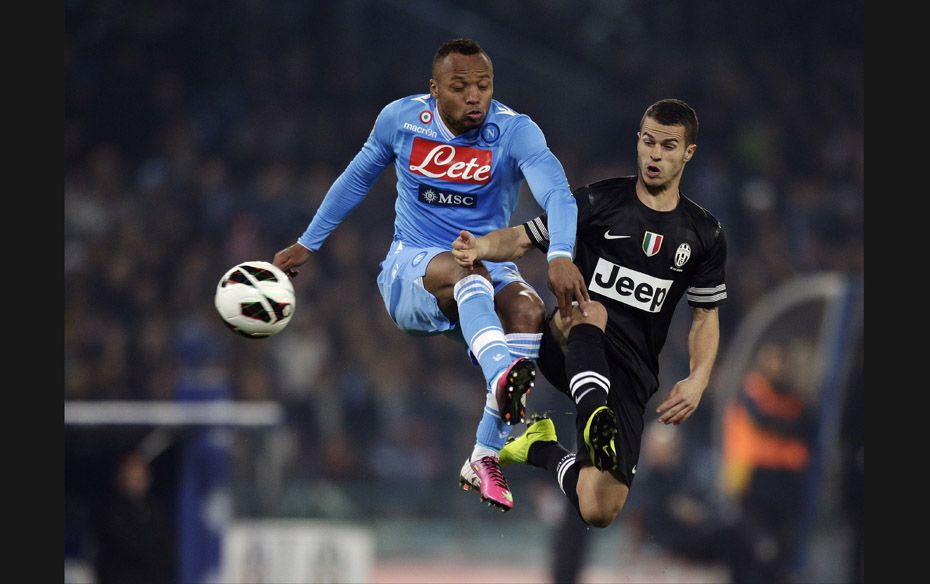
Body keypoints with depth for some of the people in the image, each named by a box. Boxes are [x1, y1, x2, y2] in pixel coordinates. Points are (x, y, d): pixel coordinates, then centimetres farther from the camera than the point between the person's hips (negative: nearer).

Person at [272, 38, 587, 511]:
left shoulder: (515, 131, -11)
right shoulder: (401, 119, -3)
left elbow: (556, 193, -28)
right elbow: (357, 178, 17)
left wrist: (560, 255, -49)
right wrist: (307, 244, 24)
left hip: (489, 269, 1)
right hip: (412, 269, -1)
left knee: (529, 311, -34)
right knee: (466, 270, -37)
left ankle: (485, 459, -28)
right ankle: (503, 377, -67)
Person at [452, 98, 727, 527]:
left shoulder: (703, 234, 9)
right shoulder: (599, 201, 4)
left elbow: (706, 316, 16)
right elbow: (524, 238, 1)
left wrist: (697, 381, -1)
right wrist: (481, 247, -21)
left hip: (632, 374, 2)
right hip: (568, 345, -2)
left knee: (599, 511, -11)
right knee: (591, 310, -40)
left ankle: (543, 449, 21)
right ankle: (594, 415, -64)